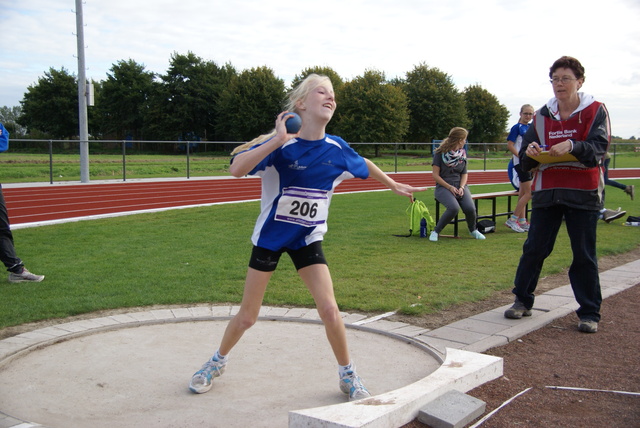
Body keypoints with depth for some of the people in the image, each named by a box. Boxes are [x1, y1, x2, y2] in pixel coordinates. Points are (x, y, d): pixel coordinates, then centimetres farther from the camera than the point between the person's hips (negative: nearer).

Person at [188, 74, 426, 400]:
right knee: (247, 317, 6)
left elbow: (364, 165, 14)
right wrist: (277, 140, -42)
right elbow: (235, 169, -36)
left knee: (329, 310, -9)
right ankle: (217, 362, 35)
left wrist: (394, 186, 25)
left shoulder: (336, 149, -9)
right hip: (269, 237, -2)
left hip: (308, 239, 3)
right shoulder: (281, 144, -22)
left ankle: (348, 376, 15)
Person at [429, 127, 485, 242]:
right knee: (454, 207, -34)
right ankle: (435, 231, -14)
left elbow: (464, 174, 14)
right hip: (443, 186, -4)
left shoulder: (462, 154, 10)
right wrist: (450, 187, -15)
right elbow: (435, 175, -7)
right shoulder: (440, 153, -5)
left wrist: (461, 187, -5)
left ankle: (473, 230, 9)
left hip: (460, 186, 4)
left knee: (470, 208, -24)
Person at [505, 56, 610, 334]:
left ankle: (589, 312, 13)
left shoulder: (595, 111, 0)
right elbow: (525, 162, 9)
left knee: (584, 254, 2)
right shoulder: (542, 116, 9)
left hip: (583, 194, -3)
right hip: (546, 192, 3)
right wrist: (530, 153, -15)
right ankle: (522, 300, 19)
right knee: (534, 248, 5)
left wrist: (573, 146, -33)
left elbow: (598, 149, -14)